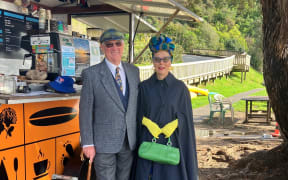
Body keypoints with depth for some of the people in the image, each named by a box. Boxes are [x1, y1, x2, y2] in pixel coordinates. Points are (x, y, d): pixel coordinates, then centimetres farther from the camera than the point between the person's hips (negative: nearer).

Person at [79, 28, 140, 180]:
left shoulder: (134, 71, 6)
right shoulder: (91, 74, -8)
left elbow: (137, 103, 11)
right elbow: (85, 111, -8)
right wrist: (87, 143, -10)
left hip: (129, 140, 4)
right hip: (104, 142, -4)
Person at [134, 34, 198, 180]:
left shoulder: (180, 88, -2)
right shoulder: (144, 87, 2)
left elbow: (186, 118, 0)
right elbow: (138, 116, 6)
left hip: (172, 142, -1)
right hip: (148, 143, 1)